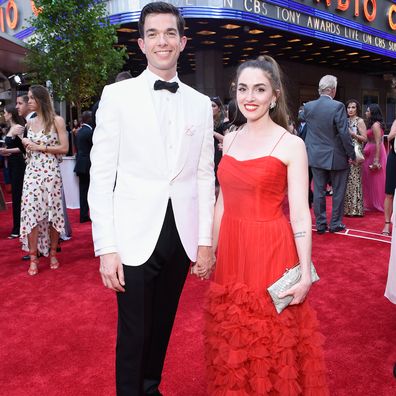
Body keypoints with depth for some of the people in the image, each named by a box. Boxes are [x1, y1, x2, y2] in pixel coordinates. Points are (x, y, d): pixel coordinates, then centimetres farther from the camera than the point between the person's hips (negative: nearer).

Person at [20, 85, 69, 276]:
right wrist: (26, 145, 4)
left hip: (50, 171, -4)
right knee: (30, 211, -3)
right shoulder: (30, 123, 13)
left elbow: (64, 148, -7)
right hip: (32, 171, 4)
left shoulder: (57, 120, -3)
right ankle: (33, 257, 3)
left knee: (52, 210, 2)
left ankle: (52, 253, 16)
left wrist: (41, 147, -11)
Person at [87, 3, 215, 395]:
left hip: (182, 237, 3)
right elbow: (101, 175, -6)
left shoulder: (201, 104, 7)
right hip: (135, 237, -3)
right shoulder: (117, 95, -2)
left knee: (162, 326, 18)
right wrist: (106, 247, -11)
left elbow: (205, 176, 8)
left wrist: (205, 241, 5)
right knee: (134, 334, 8)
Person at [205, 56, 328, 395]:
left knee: (271, 338, 9)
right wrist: (210, 249, 13)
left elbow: (300, 214, -11)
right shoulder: (230, 140, 7)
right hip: (231, 250, 5)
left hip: (270, 251, -5)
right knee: (232, 337, 17)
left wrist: (305, 273, -16)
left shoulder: (291, 144, -9)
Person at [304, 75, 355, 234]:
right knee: (338, 191, 11)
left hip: (316, 156, 4)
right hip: (336, 157, -4)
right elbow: (344, 133, -16)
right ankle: (335, 224, 20)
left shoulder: (308, 106, -3)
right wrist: (351, 154, -7)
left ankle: (320, 224, 19)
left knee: (318, 191, 11)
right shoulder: (338, 106, -17)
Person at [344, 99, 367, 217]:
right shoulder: (346, 120, 14)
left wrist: (352, 134, -15)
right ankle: (347, 207, 13)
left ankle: (356, 208, 1)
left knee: (354, 178, -6)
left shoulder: (360, 121, -3)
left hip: (355, 152, -6)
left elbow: (365, 138, -6)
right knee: (346, 179, 6)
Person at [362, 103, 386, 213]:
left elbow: (378, 143, -19)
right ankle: (372, 204, 20)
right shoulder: (372, 124, 14)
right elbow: (370, 141, 11)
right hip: (370, 154, 9)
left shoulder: (376, 125, -14)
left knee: (376, 180, 0)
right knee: (370, 180, 12)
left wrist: (376, 160, -22)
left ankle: (380, 205, 10)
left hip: (375, 154, -9)